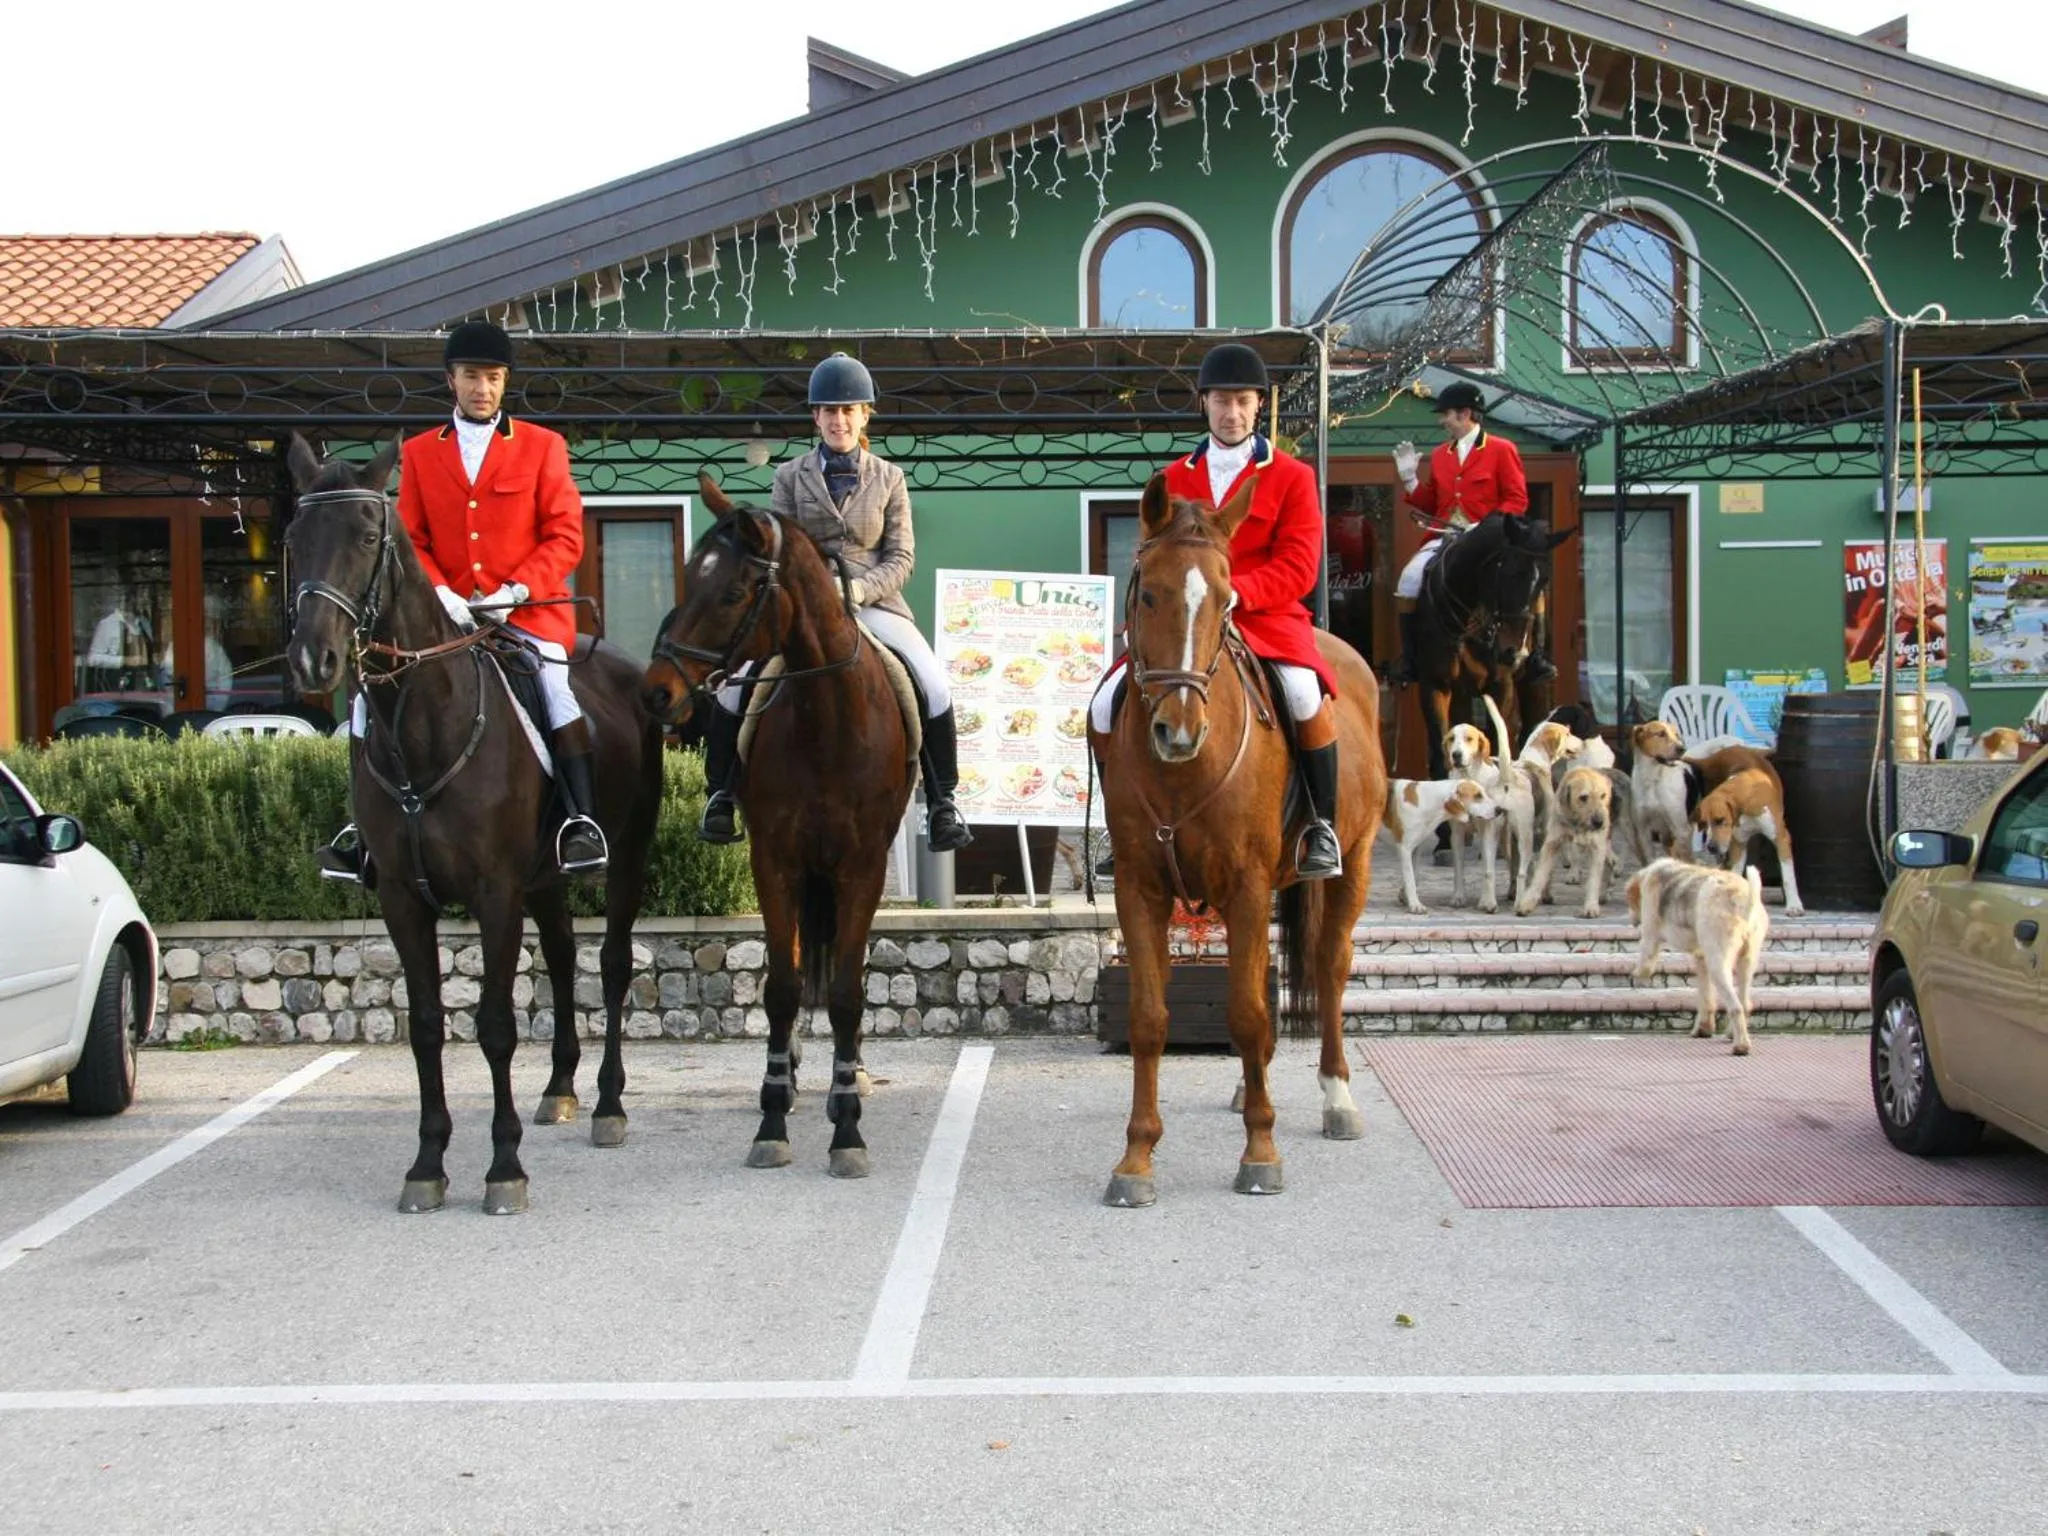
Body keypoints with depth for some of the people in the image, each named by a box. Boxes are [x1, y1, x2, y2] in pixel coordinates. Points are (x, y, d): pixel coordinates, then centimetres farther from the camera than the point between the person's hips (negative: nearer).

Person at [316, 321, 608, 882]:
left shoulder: (543, 447, 5)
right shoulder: (418, 453, 12)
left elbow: (565, 537, -1)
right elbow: (410, 541, 7)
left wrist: (516, 591, -16)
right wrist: (439, 593, -12)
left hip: (527, 609, -3)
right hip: (446, 610, 3)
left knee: (553, 682, -29)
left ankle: (582, 820, -24)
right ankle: (364, 826, -2)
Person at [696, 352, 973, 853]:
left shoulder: (889, 479, 8)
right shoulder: (790, 476, 8)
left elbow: (901, 557, 2)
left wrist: (858, 589, -16)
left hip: (874, 601, 0)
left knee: (934, 685, -22)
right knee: (736, 681, -20)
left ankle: (942, 803, -7)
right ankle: (721, 796, -3)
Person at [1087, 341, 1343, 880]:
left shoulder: (1292, 476, 4)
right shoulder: (1175, 478, 16)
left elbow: (1298, 567, -6)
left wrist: (1233, 592, -22)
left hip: (1266, 618, -4)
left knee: (1306, 693, -35)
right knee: (1107, 705, -14)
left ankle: (1323, 826, -16)